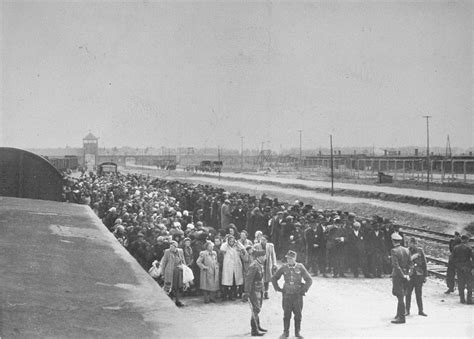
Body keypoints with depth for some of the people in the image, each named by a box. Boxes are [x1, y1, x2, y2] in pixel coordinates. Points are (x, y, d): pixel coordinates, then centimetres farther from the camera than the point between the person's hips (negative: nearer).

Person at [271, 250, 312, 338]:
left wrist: (304, 290, -4)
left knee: (298, 315, 6)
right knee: (286, 314, 4)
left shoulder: (300, 267, -6)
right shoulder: (283, 268, -2)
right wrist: (278, 289, 3)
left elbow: (309, 280, 0)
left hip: (298, 295, 0)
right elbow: (274, 278, 10)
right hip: (287, 295, 1)